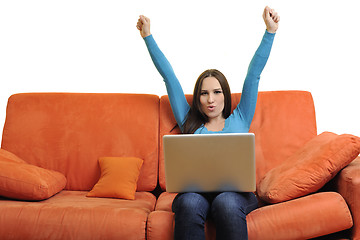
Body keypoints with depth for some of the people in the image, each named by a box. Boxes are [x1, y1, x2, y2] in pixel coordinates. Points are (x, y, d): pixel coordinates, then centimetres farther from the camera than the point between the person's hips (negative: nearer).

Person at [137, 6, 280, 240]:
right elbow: (169, 77, 24)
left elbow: (254, 75, 20)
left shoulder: (239, 121, 22)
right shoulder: (190, 124, 23)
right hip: (194, 190, 1)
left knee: (226, 203, -36)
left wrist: (270, 31, 20)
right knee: (189, 203, -35)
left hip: (235, 190, 0)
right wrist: (148, 36, 28)